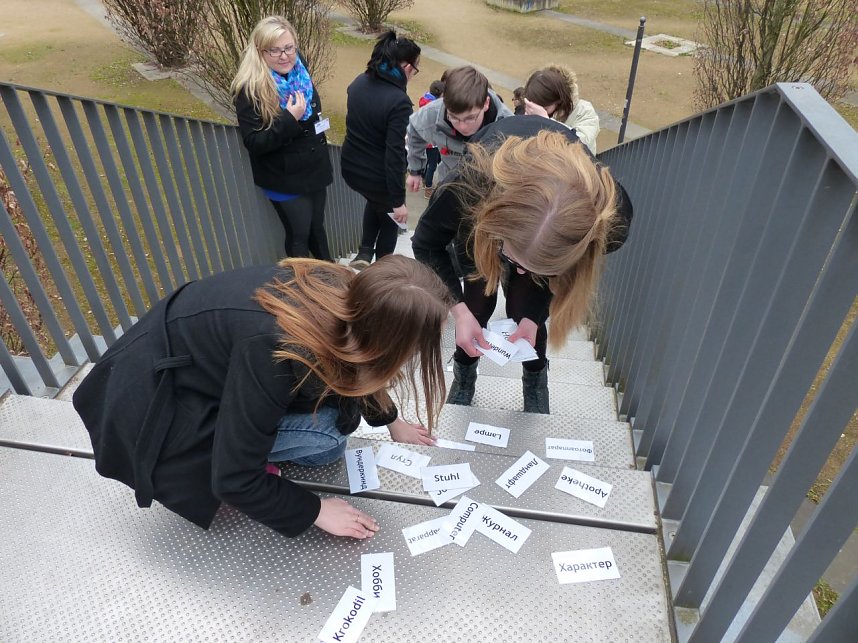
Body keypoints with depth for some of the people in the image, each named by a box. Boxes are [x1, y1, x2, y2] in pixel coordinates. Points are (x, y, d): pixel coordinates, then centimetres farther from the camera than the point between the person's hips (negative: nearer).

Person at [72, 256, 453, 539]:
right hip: (153, 396, -7)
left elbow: (352, 366, 6)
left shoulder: (341, 290, -18)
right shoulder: (275, 352, -39)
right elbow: (233, 480, -27)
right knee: (328, 430, -19)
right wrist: (316, 511, -13)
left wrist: (390, 421, 19)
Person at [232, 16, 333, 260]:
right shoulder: (250, 89, -22)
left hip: (313, 168, 7)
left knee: (317, 227, 22)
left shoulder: (299, 69, -1)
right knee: (299, 235, 8)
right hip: (284, 178, -6)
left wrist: (317, 120, 4)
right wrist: (290, 119, -32)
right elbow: (254, 143, -25)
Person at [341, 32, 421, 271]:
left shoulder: (359, 83, -3)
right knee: (390, 215, 24)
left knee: (376, 201, 37)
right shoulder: (399, 102, -27)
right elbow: (394, 155, -28)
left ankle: (365, 253, 29)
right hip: (377, 175, -6)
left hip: (351, 168, 7)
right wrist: (399, 200, -21)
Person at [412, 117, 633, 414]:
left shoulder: (609, 217, -40)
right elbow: (426, 245, -23)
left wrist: (533, 316, -24)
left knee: (526, 309, -3)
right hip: (486, 196, 0)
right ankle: (464, 375, 29)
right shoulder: (468, 186, -45)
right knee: (477, 303, -2)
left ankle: (535, 380, 29)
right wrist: (459, 309, -30)